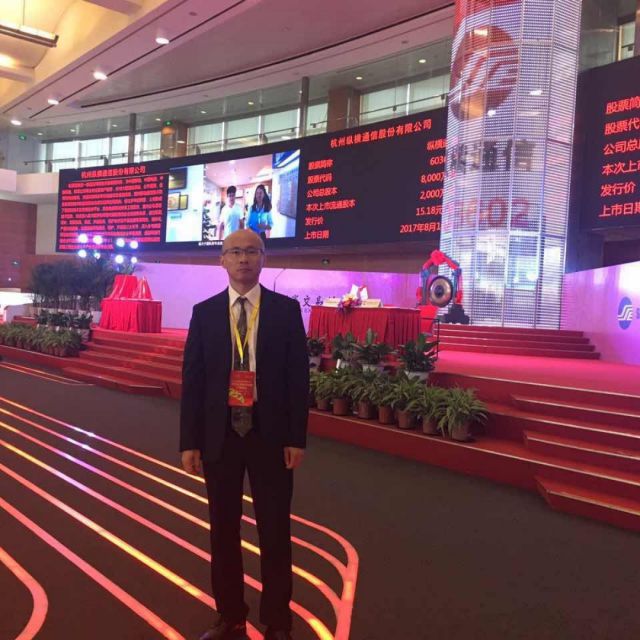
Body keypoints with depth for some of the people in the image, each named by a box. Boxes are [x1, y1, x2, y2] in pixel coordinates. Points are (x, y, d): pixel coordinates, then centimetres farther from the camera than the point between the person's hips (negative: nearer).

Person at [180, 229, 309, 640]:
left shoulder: (286, 309, -2)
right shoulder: (205, 312, 3)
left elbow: (298, 377, -3)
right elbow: (193, 380, 2)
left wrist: (297, 438, -7)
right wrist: (190, 441, -2)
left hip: (270, 434, -1)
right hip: (220, 433, 2)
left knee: (275, 531, 9)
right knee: (224, 529, 14)